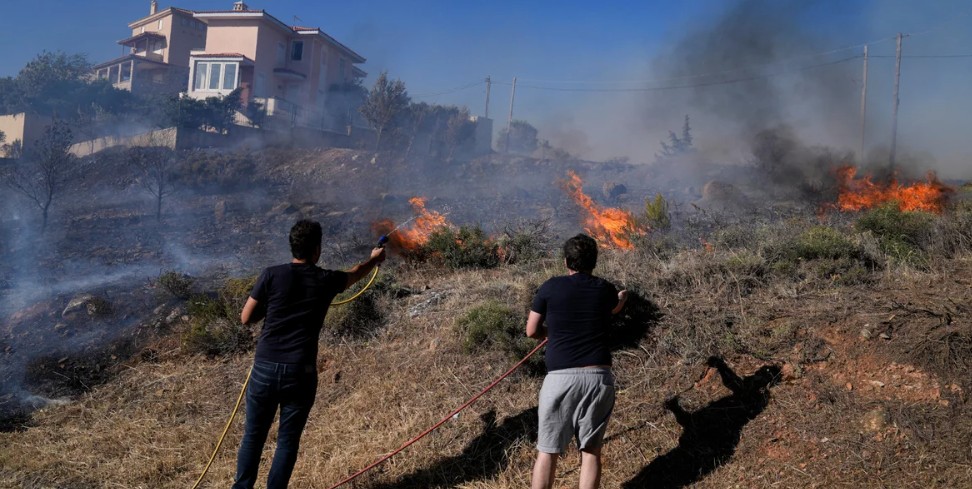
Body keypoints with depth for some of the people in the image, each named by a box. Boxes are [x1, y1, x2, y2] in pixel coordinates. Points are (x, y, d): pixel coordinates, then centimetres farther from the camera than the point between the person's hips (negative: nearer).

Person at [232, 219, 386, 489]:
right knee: (288, 440, 12)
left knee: (253, 435, 15)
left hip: (265, 369, 1)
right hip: (300, 373, 0)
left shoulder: (272, 275, -5)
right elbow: (355, 273, 23)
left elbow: (246, 318, 2)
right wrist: (374, 259, 43)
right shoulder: (327, 280, 0)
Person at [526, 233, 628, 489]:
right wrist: (622, 298, 57)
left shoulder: (551, 287, 0)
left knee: (547, 451, 6)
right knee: (591, 451, 11)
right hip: (598, 376, 2)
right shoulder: (605, 289, 7)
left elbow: (532, 331, 6)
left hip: (561, 377, -2)